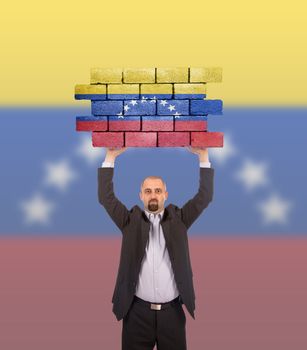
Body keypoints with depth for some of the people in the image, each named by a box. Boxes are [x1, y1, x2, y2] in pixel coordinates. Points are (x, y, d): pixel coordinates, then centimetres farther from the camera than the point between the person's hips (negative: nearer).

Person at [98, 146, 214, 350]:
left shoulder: (178, 219, 5)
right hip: (138, 310, 0)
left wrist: (203, 156, -7)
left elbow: (205, 197, -2)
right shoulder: (131, 221, 3)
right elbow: (106, 197, -4)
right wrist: (110, 157, -9)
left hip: (172, 310, 1)